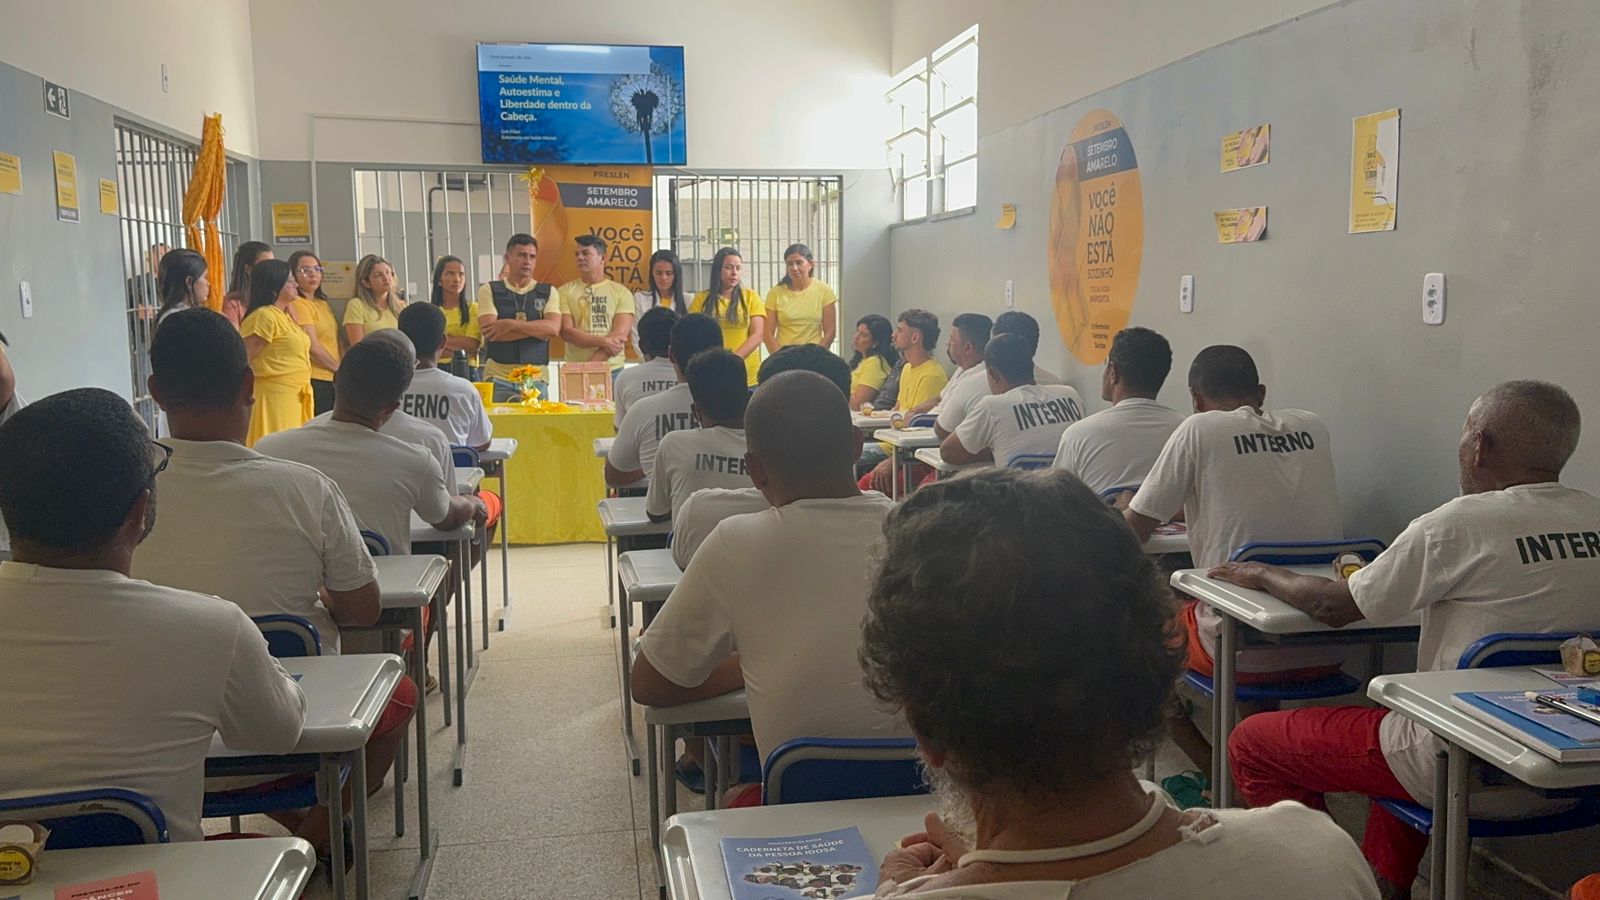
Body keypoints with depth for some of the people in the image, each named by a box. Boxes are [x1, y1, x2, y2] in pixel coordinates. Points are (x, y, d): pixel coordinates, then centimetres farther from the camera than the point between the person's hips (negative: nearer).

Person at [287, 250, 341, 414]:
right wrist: (340, 368, -3)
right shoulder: (298, 304, -9)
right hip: (315, 380, -8)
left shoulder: (323, 303, 17)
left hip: (333, 380, 8)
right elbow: (313, 348, -14)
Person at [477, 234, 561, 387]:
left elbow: (553, 328, -6)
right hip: (497, 375, -1)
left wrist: (510, 324, -12)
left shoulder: (548, 292, 10)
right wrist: (537, 328, -6)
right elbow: (489, 332, -8)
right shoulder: (489, 290, 7)